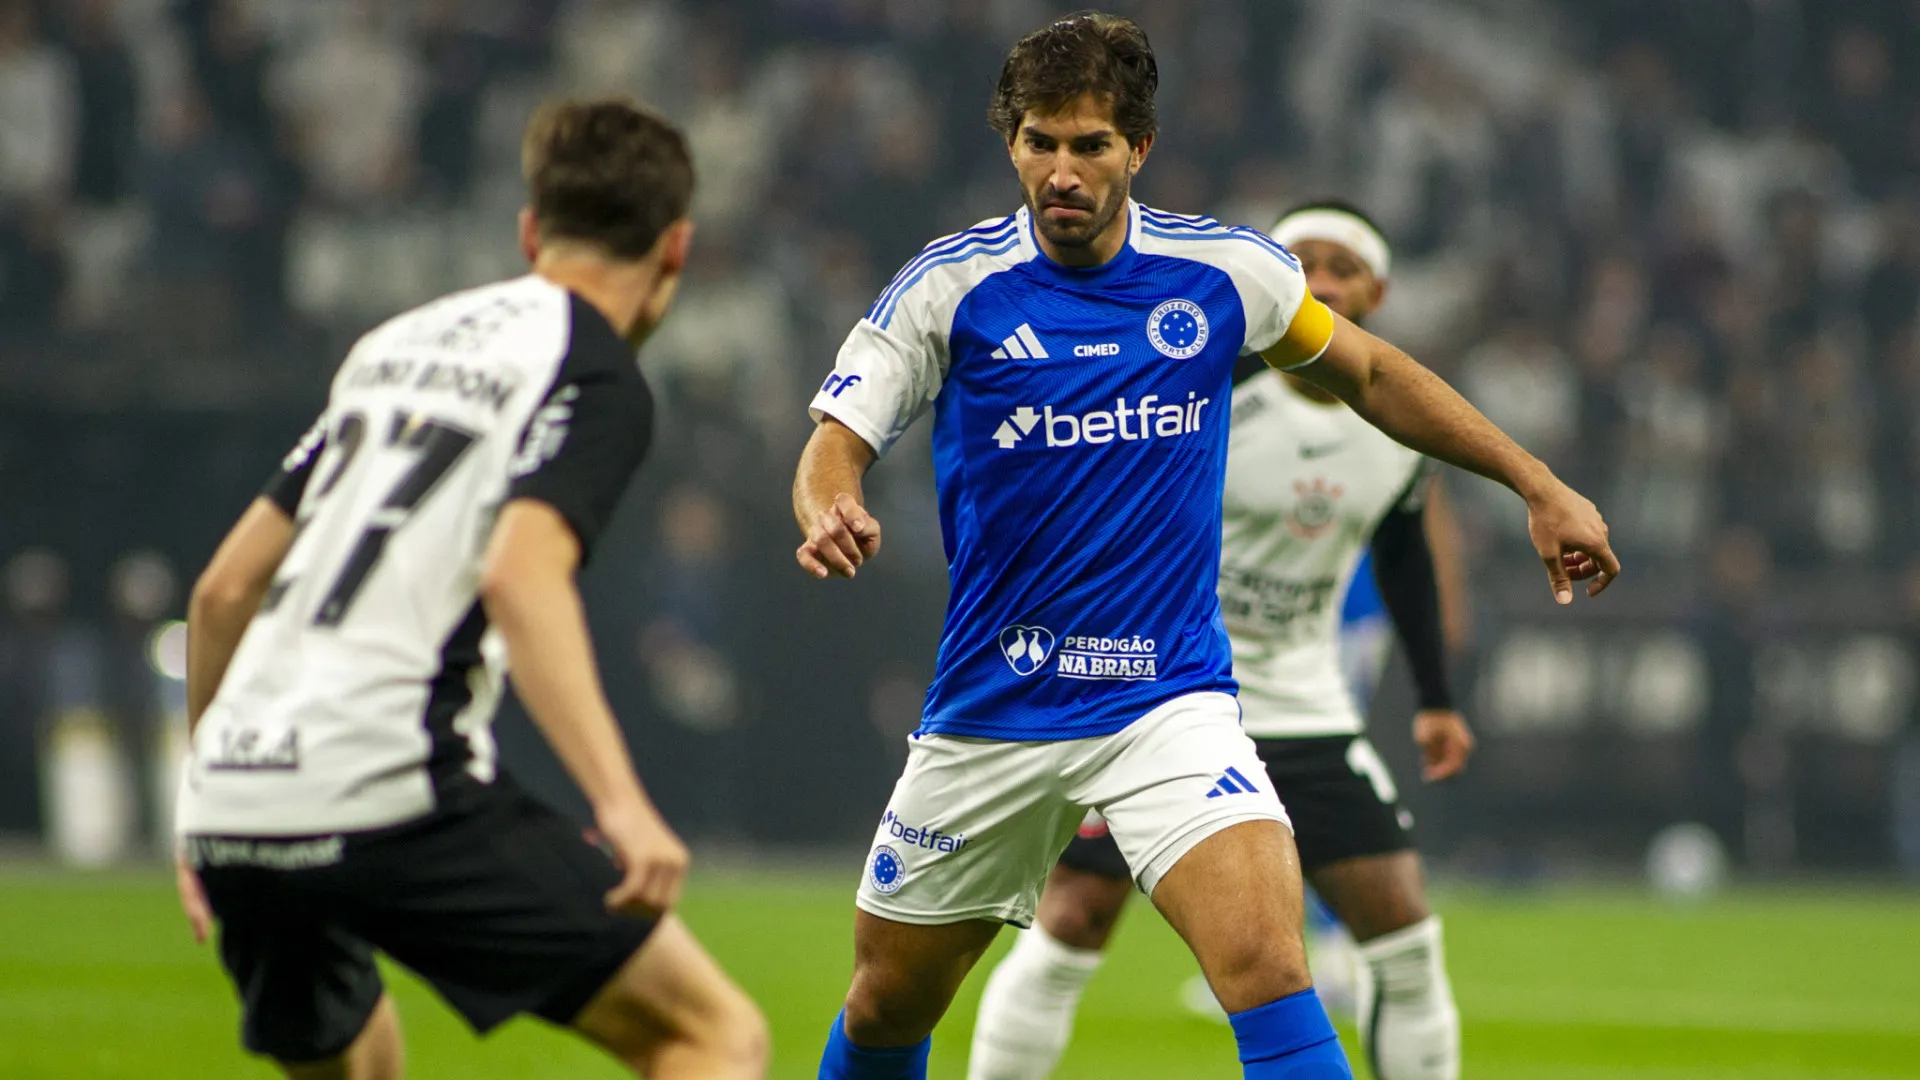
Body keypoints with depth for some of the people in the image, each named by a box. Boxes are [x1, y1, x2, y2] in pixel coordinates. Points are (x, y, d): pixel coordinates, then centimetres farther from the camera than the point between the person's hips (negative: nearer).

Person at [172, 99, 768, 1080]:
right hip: (391, 792, -8)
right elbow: (521, 574, -17)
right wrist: (621, 804, -25)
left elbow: (226, 585, 24)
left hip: (231, 810, 8)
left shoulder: (399, 343, 23)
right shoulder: (597, 375, 2)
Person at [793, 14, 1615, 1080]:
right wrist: (831, 514, -34)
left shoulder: (1224, 271, -3)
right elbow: (837, 442, -10)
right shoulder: (950, 287, -8)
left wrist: (1538, 486, 12)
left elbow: (1368, 372, 13)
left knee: (1266, 961, -24)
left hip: (1170, 701, -1)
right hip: (990, 711, 1)